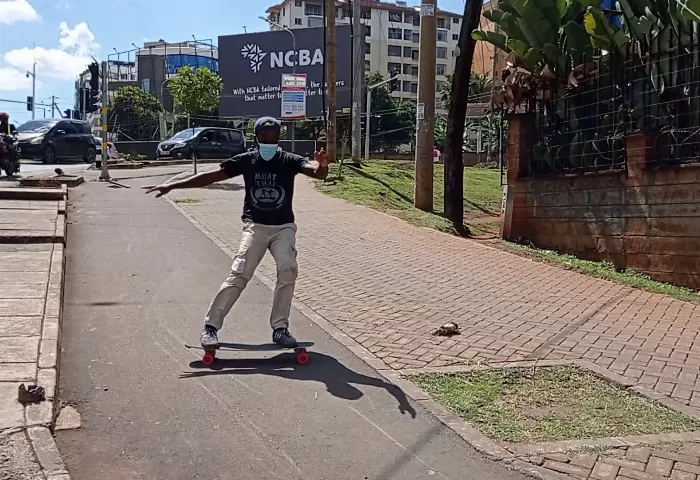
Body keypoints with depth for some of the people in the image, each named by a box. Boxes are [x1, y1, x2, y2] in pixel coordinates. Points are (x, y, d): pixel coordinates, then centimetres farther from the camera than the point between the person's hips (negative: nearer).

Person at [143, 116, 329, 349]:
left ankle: (280, 328, -7)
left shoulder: (289, 160, -6)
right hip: (255, 226, 0)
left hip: (284, 227, 0)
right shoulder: (245, 160, -3)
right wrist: (171, 185, -7)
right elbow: (210, 177, -3)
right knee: (239, 274, -12)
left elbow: (317, 172, -23)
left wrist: (321, 166, -49)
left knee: (288, 270, -19)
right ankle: (210, 326, -4)